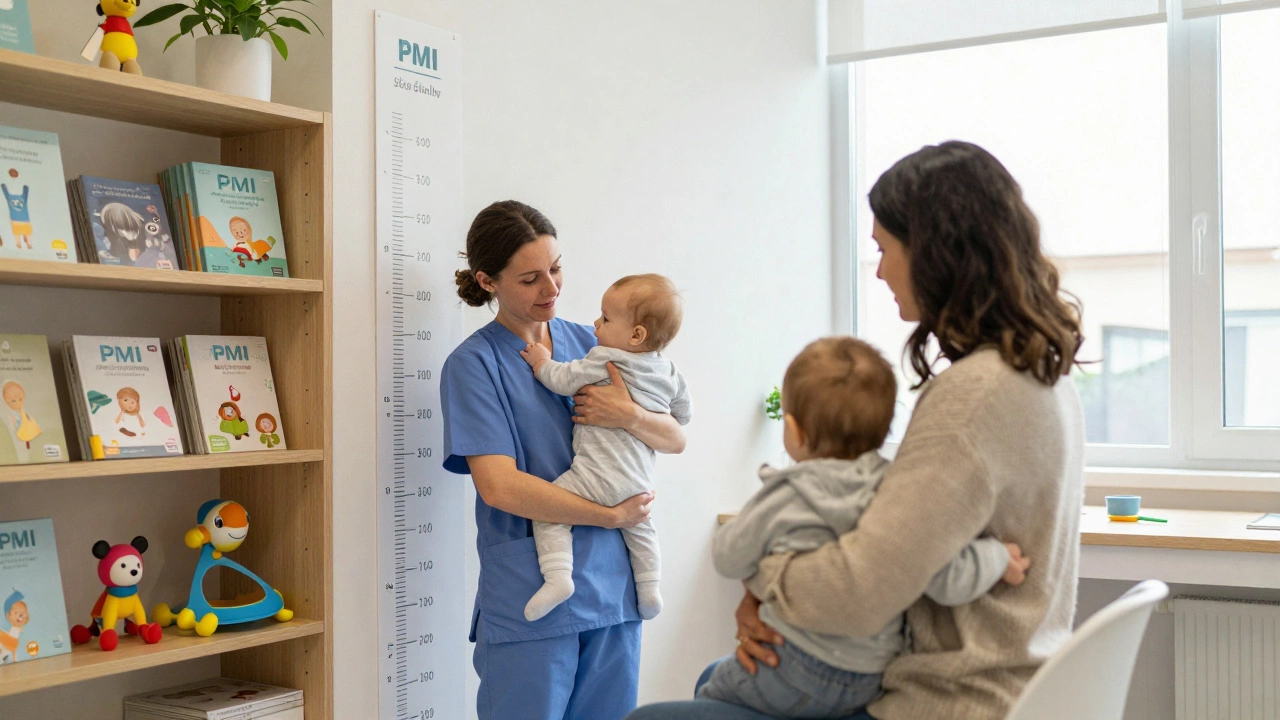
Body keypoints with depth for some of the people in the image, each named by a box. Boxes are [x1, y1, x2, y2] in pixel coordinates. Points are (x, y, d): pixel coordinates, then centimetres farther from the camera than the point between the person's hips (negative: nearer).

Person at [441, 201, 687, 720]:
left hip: (611, 591, 5)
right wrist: (611, 516, -10)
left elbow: (676, 439, 12)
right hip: (528, 599, -5)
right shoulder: (474, 364, -4)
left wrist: (630, 417, -11)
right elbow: (499, 486, -15)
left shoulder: (588, 345, 11)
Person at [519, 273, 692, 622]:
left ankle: (558, 576, -18)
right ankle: (649, 588, 30)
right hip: (640, 480, 7)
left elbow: (564, 380, -8)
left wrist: (542, 363, 11)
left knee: (548, 511, -4)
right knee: (640, 529, 29)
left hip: (598, 476, -7)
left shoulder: (604, 360, -12)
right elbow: (683, 413, 22)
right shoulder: (669, 372, 10)